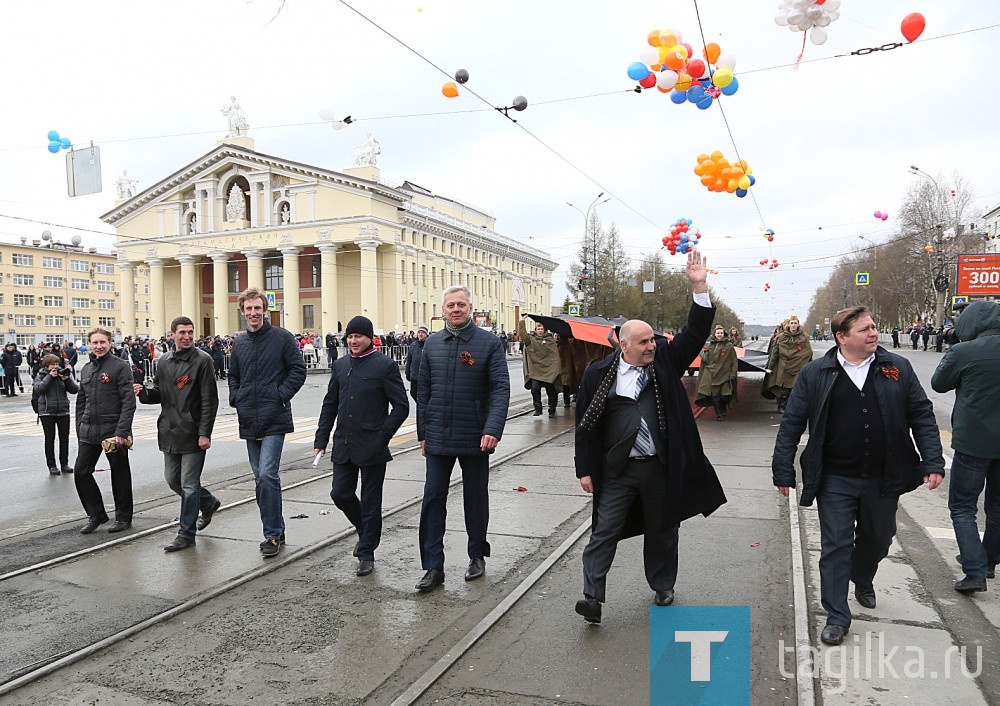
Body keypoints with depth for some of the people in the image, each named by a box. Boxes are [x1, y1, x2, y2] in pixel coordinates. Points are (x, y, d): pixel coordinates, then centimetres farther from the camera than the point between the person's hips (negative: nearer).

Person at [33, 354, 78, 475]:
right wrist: (49, 377, -18)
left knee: (64, 438, 6)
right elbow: (38, 389, -18)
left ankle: (64, 464, 15)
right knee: (50, 439, 3)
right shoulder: (41, 376, 0)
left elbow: (75, 390, -1)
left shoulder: (62, 374, 6)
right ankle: (52, 466, 9)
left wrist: (67, 379, -15)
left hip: (63, 411, 2)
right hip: (47, 412, -2)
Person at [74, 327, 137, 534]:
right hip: (88, 432, 6)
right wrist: (80, 429, 11)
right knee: (81, 472, 4)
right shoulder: (86, 369, 12)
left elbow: (129, 402, -14)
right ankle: (96, 514, 19)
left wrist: (121, 432, -19)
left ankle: (123, 517, 19)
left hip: (113, 431, -6)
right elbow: (81, 402, 18)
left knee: (120, 475, 5)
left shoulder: (121, 367, -8)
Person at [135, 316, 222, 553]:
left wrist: (205, 433, -17)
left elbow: (209, 400, -13)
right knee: (172, 479, 16)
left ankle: (186, 534, 12)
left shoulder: (202, 360, -10)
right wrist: (144, 393, -6)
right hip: (169, 432, 7)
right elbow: (159, 394, 17)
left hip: (193, 433, -7)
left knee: (189, 485, 0)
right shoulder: (164, 362, 9)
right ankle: (209, 503, 39)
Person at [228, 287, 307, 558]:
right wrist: (235, 398, 7)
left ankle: (273, 534, -3)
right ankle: (276, 530, 24)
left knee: (267, 475, -14)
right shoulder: (239, 342, 12)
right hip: (249, 421, 6)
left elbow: (298, 370, -5)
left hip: (274, 419, -6)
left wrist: (281, 395, -13)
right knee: (261, 477, 11)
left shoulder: (282, 338, -4)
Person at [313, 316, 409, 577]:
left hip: (372, 447, -5)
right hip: (344, 445, 6)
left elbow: (401, 406, -8)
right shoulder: (340, 365, 9)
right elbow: (330, 405, 14)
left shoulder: (385, 366, -8)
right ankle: (366, 530, 35)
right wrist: (321, 440, 9)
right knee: (340, 494, 9)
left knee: (370, 501, 5)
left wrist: (382, 435, -13)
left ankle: (366, 553, 19)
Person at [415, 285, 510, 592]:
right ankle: (434, 568, 10)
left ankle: (477, 556, 31)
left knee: (476, 498, 12)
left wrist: (493, 430, -23)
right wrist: (423, 433, 9)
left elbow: (501, 389, -11)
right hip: (438, 438, 3)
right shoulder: (432, 344, 6)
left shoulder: (489, 343, -6)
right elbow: (423, 391, 11)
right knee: (433, 499, 1)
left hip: (475, 438, -3)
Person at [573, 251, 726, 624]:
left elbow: (694, 333, -4)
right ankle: (592, 596, 3)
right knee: (604, 531, -1)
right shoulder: (598, 373, -4)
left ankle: (662, 587, 37)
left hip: (661, 467, 2)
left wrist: (700, 288, -15)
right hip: (617, 470, -2)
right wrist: (585, 469, -3)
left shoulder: (665, 362, 1)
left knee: (662, 531, 17)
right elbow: (586, 424, -2)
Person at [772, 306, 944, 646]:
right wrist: (783, 470, -5)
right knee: (836, 546, 3)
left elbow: (922, 416, 3)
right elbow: (792, 424, -4)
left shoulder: (898, 368, 0)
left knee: (878, 538, 21)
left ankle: (863, 580, 52)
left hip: (883, 478, 3)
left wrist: (933, 462, -5)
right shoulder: (815, 374, -7)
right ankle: (837, 616, 16)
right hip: (835, 480, -3)